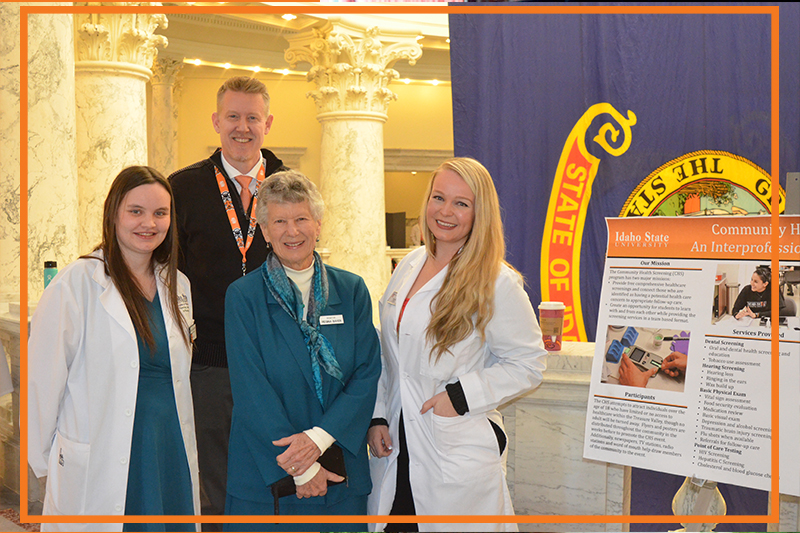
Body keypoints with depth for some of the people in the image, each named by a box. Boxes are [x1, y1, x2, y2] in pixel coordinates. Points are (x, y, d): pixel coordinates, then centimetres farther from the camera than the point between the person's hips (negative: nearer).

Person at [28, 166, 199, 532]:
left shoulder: (177, 286, 10)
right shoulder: (77, 283, -8)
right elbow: (43, 379, -6)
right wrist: (43, 459, -1)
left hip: (170, 457, 5)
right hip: (100, 468, -5)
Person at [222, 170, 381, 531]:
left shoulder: (351, 290, 4)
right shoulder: (243, 296, -4)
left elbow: (368, 373, -2)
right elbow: (251, 390, -9)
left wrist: (320, 436, -16)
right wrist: (300, 468, -14)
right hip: (265, 476, -2)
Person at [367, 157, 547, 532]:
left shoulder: (497, 283, -11)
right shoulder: (410, 265, 7)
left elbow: (528, 364, -8)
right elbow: (388, 355, 12)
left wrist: (461, 396, -16)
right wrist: (377, 417, 5)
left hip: (459, 453, -5)